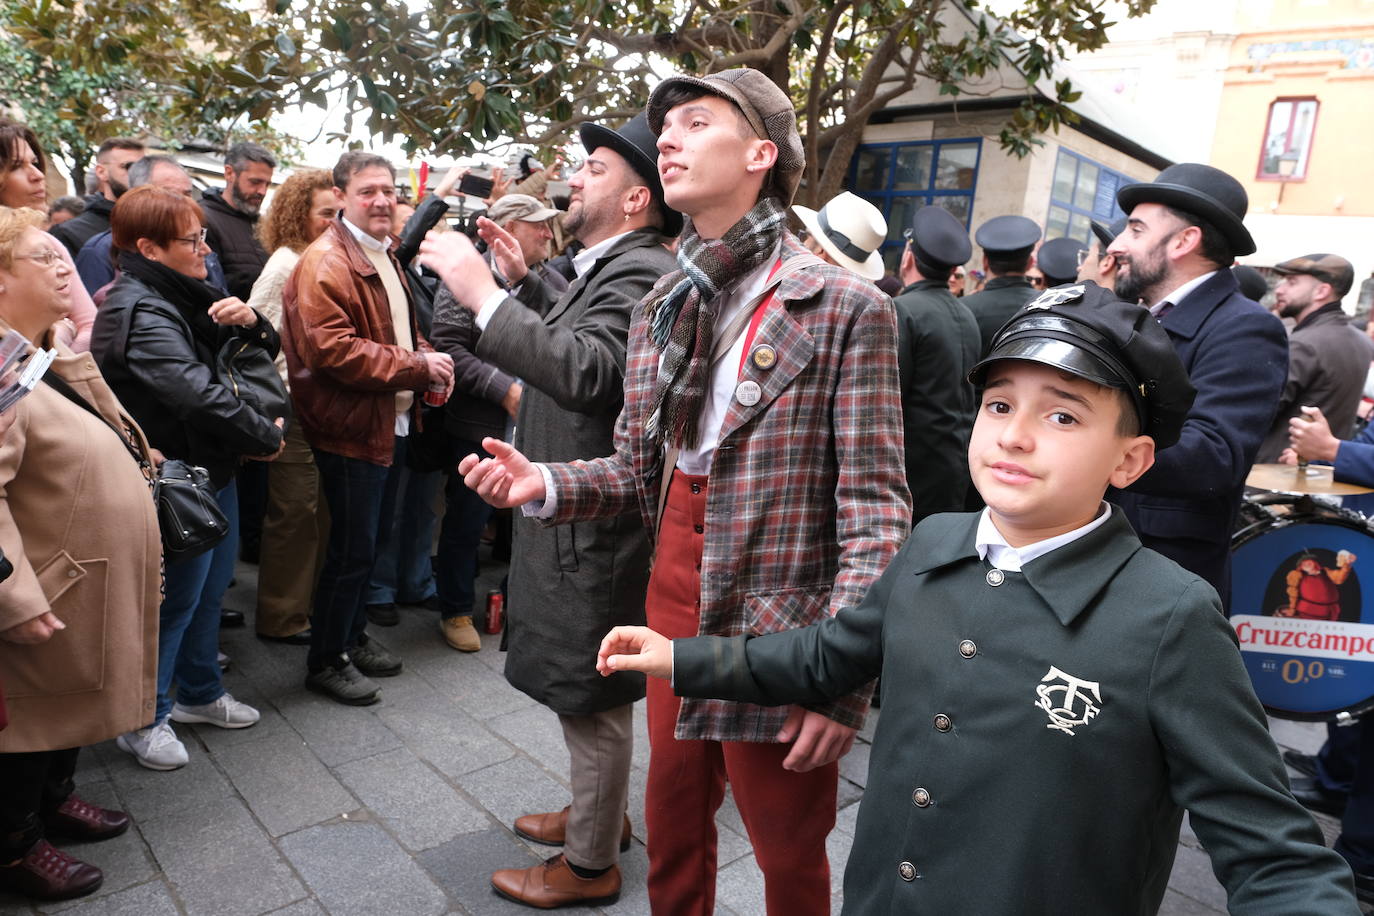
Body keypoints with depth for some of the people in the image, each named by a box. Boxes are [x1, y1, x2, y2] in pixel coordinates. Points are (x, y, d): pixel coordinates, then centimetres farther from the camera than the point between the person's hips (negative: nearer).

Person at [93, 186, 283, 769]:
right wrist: (266, 437, -18)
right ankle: (144, 720, 22)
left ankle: (199, 693, 38)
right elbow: (199, 395, -31)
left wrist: (250, 323, -9)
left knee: (210, 588, 20)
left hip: (213, 470, 10)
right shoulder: (141, 313, -21)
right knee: (176, 599, 3)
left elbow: (265, 349, 14)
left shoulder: (182, 297, 10)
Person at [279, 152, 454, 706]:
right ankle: (326, 660, 16)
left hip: (389, 424, 10)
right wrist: (416, 367, -22)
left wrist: (426, 359, 4)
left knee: (370, 539, 19)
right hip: (351, 429, -9)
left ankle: (352, 637, 35)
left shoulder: (385, 255, 16)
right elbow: (333, 350, -25)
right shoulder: (325, 263, -16)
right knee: (352, 548, -1)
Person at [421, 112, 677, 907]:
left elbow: (588, 371, -36)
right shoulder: (612, 265, 11)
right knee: (589, 691, 24)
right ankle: (600, 814, 44)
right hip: (579, 515, 10)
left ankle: (590, 865, 26)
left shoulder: (640, 273, -20)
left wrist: (484, 296, -34)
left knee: (593, 696, 6)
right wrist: (527, 280, 18)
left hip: (596, 525, -10)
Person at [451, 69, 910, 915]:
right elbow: (639, 470, 12)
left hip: (780, 633, -5)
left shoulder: (845, 309, -12)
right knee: (672, 833, 23)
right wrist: (545, 484, -7)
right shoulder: (662, 308, 8)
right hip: (676, 608, 6)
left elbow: (876, 512, -14)